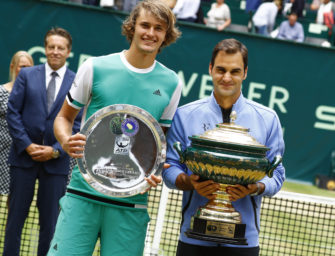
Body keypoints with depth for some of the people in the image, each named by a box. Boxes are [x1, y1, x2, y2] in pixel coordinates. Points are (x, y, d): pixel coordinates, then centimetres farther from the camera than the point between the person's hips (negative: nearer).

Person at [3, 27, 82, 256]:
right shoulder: (27, 75, 6)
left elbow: (78, 125, 1)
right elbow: (13, 112, 2)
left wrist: (55, 150, -10)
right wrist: (26, 145, -9)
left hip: (56, 161, 0)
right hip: (24, 157, 0)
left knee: (50, 220, 2)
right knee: (16, 215, 3)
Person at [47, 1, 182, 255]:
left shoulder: (171, 83, 7)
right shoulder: (96, 68, 2)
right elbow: (64, 118, 11)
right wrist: (66, 141, -11)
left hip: (131, 203, 1)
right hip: (84, 194, -1)